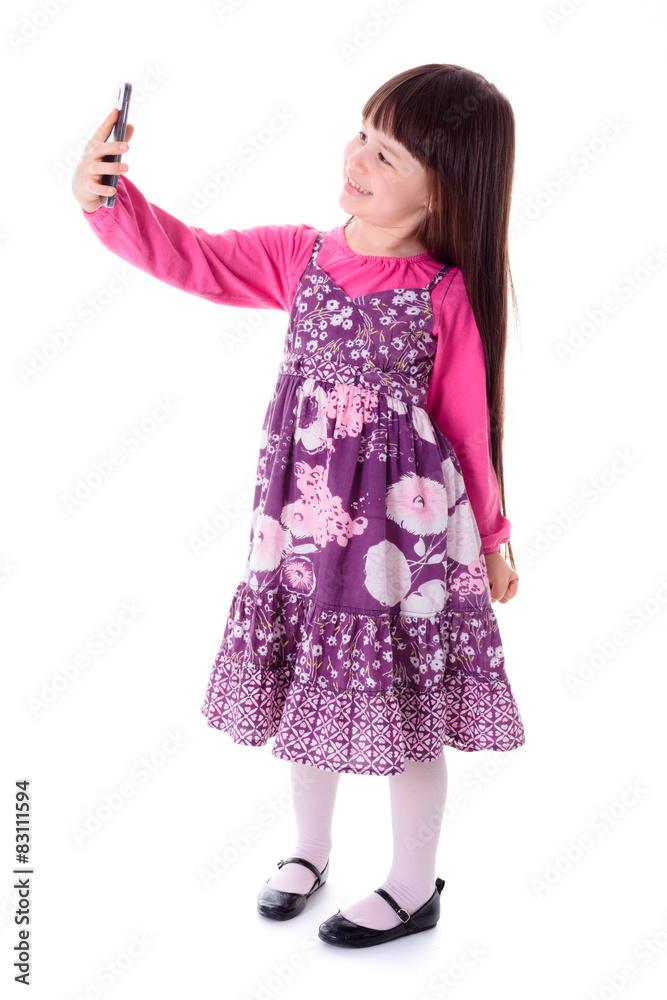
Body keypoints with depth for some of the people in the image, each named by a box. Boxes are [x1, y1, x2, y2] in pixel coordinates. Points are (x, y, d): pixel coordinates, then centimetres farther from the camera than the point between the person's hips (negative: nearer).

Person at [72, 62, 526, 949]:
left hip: (407, 519, -4)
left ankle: (413, 889, 30)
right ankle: (310, 851, 42)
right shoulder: (301, 257, 1)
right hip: (306, 511, 5)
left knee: (408, 707, 8)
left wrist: (489, 535, 4)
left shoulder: (450, 297, -10)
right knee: (307, 681, 18)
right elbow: (194, 258, -4)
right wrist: (108, 199, -19)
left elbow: (470, 425, -4)